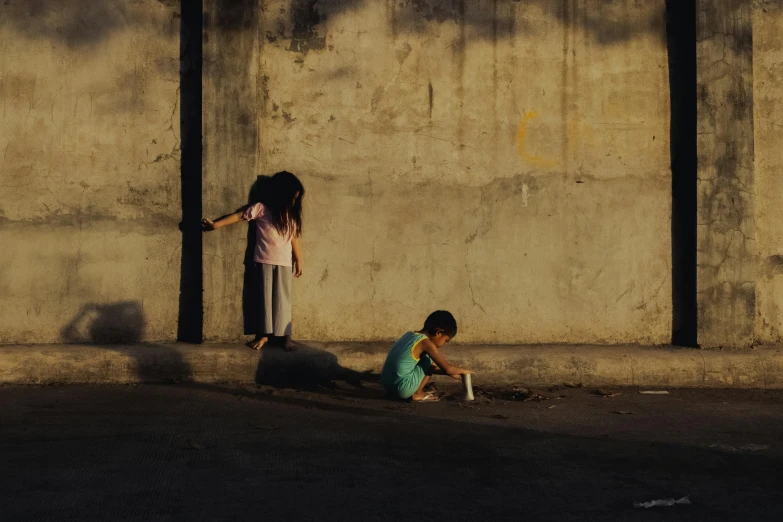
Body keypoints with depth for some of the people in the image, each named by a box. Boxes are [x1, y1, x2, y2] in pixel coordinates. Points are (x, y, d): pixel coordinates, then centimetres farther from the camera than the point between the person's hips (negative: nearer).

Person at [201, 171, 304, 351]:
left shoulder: (291, 214, 7)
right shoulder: (261, 208, -6)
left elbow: (294, 238, 12)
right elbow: (238, 216, -6)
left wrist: (299, 260, 12)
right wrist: (216, 225, -8)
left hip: (284, 263, 3)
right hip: (264, 261, -3)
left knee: (283, 298, 3)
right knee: (265, 296, 2)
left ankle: (285, 335, 4)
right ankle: (263, 333, 8)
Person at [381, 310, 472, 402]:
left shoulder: (410, 335, 15)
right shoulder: (426, 343, -10)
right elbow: (447, 369, -7)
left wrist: (451, 372, 30)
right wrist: (463, 371, 11)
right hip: (402, 389, -9)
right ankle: (417, 394, 5)